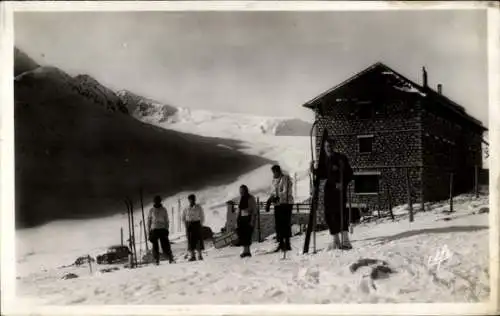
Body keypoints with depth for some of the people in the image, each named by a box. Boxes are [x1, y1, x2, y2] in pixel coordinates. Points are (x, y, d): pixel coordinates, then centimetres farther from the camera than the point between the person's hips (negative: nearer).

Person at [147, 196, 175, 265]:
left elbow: (166, 220, 10)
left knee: (165, 245, -7)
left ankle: (171, 259, -6)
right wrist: (149, 231, 5)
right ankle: (156, 260, 6)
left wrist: (167, 229, 1)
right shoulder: (151, 210, 8)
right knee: (155, 245, 0)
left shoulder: (164, 210, 8)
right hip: (154, 229, 1)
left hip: (162, 229, -1)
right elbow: (149, 221, 10)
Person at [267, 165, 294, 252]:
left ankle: (287, 244, -3)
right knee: (278, 225, 6)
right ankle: (281, 243, 14)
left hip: (286, 204, -7)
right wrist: (269, 201, 8)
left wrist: (277, 197, -26)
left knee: (286, 224, -7)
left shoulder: (286, 178, -7)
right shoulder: (274, 180, 17)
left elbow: (286, 192, -17)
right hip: (278, 205, 7)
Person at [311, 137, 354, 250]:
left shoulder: (341, 158, -5)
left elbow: (350, 174, -6)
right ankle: (336, 240, 17)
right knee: (329, 215, 6)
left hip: (339, 188, -6)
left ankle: (346, 241, -22)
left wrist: (343, 183, -21)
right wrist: (314, 171, -1)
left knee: (340, 213, -18)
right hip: (329, 189, 6)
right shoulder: (323, 160, 10)